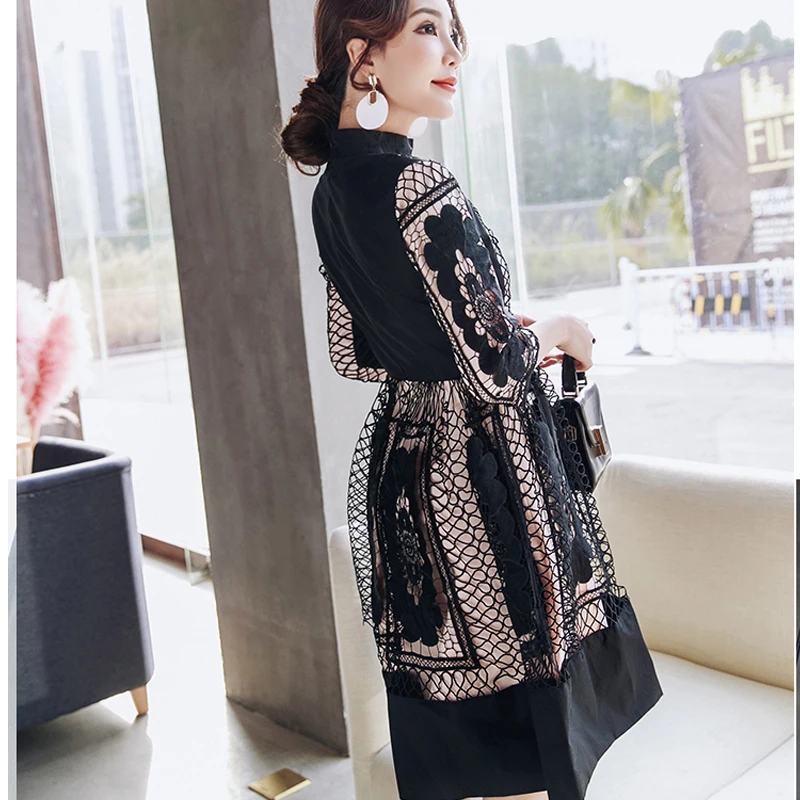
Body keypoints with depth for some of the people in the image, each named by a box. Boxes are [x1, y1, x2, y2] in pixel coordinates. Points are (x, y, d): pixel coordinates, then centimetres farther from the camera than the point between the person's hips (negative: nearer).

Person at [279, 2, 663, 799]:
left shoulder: (335, 187, 7)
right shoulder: (419, 188, -21)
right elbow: (495, 371, -23)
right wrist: (551, 332, -2)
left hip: (398, 472, 9)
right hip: (476, 479, -9)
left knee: (445, 724, 23)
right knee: (520, 722, 9)